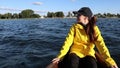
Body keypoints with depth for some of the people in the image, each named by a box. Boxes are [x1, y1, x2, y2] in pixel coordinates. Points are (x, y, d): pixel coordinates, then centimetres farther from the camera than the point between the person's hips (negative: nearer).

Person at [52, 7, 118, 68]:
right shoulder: (75, 27, -5)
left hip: (88, 53, 1)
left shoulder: (94, 29, -5)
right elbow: (68, 41, -13)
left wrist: (110, 61, -28)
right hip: (76, 52, 0)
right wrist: (60, 56, -26)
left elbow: (101, 44, -14)